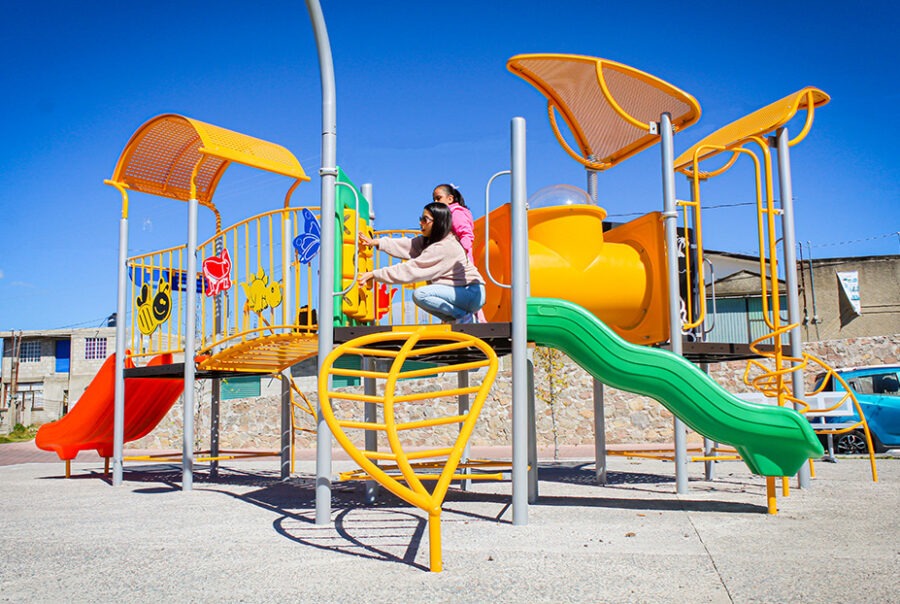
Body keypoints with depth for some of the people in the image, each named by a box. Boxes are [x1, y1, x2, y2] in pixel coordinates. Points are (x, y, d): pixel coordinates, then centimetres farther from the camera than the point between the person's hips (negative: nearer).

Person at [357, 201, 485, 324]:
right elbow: (407, 246, 3)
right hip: (460, 292, 10)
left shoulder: (445, 248, -21)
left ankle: (465, 317, -11)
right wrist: (376, 242, -5)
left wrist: (374, 274, -22)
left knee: (420, 294, -22)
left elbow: (411, 269, -23)